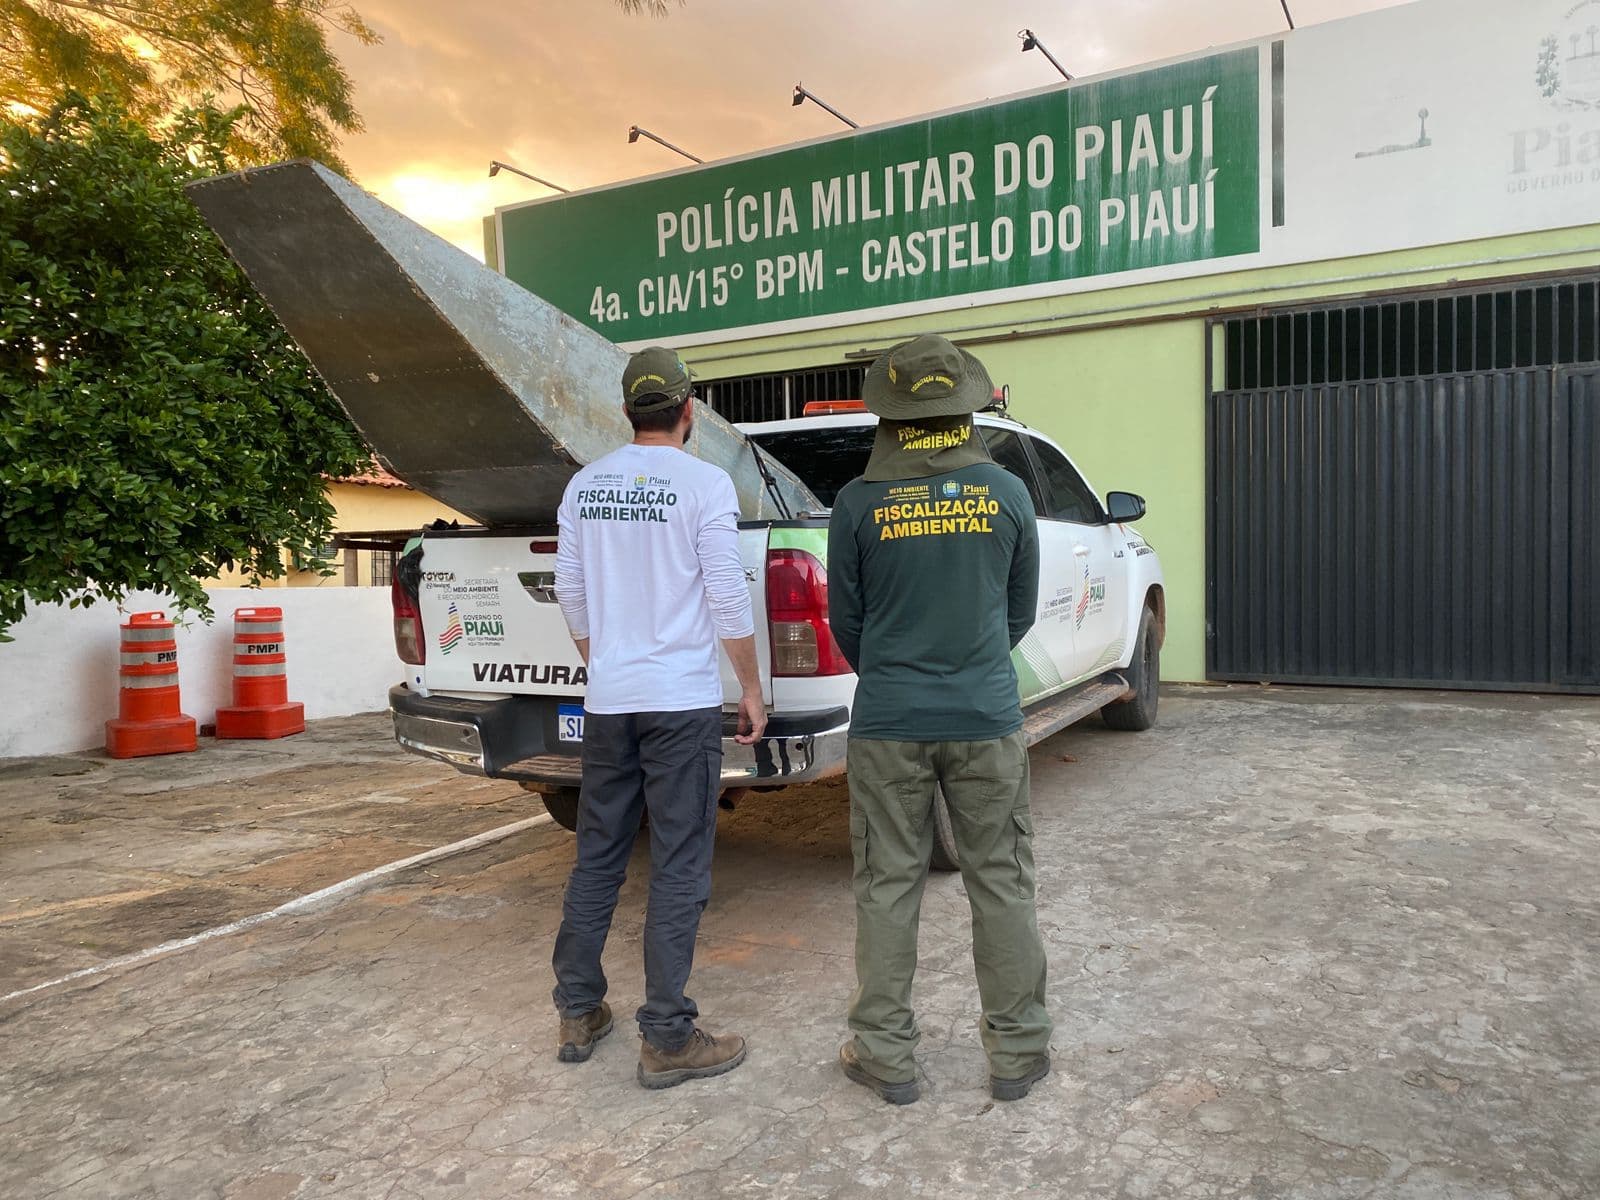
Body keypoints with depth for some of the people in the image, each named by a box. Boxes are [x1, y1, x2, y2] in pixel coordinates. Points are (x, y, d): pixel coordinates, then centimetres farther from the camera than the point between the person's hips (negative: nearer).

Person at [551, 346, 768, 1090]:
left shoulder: (585, 486, 7)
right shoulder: (704, 483, -8)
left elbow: (570, 592, 12)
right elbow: (728, 596, -10)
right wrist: (752, 688, 0)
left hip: (606, 701, 5)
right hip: (682, 700, -5)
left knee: (597, 858, 16)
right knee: (678, 869, 2)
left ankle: (578, 1015, 25)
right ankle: (666, 1039, 8)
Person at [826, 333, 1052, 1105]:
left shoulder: (858, 504, -6)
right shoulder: (1006, 493, -2)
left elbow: (846, 621, 3)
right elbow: (1022, 611, 8)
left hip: (888, 722, -1)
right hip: (987, 718, 1)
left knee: (887, 887, 10)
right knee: (1002, 884, 12)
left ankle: (886, 1056, 21)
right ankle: (1018, 1052, 24)